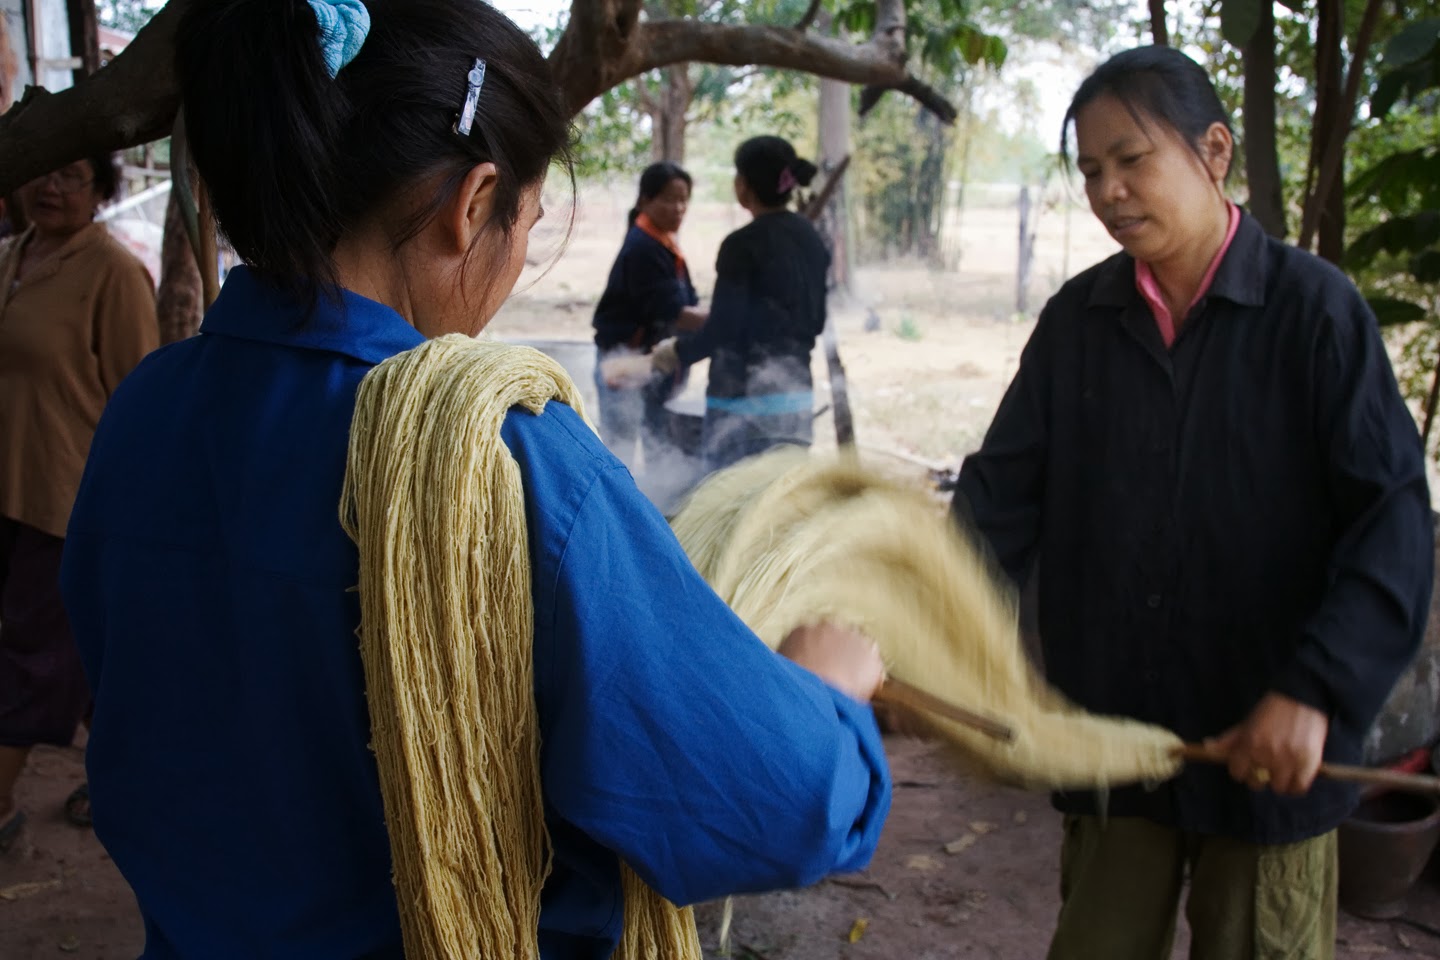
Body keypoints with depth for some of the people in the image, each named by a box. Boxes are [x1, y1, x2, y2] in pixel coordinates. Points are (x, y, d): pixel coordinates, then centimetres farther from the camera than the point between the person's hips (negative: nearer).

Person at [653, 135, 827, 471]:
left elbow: (723, 329, -15)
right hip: (795, 388, 7)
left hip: (746, 391, -7)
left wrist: (677, 352, 1)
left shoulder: (743, 244, -14)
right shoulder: (811, 239, 8)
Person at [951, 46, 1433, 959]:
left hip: (1269, 747, -3)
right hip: (1107, 734, 3)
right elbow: (1002, 497, -1)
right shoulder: (1077, 318, 3)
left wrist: (1316, 691, -25)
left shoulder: (1314, 307, -8)